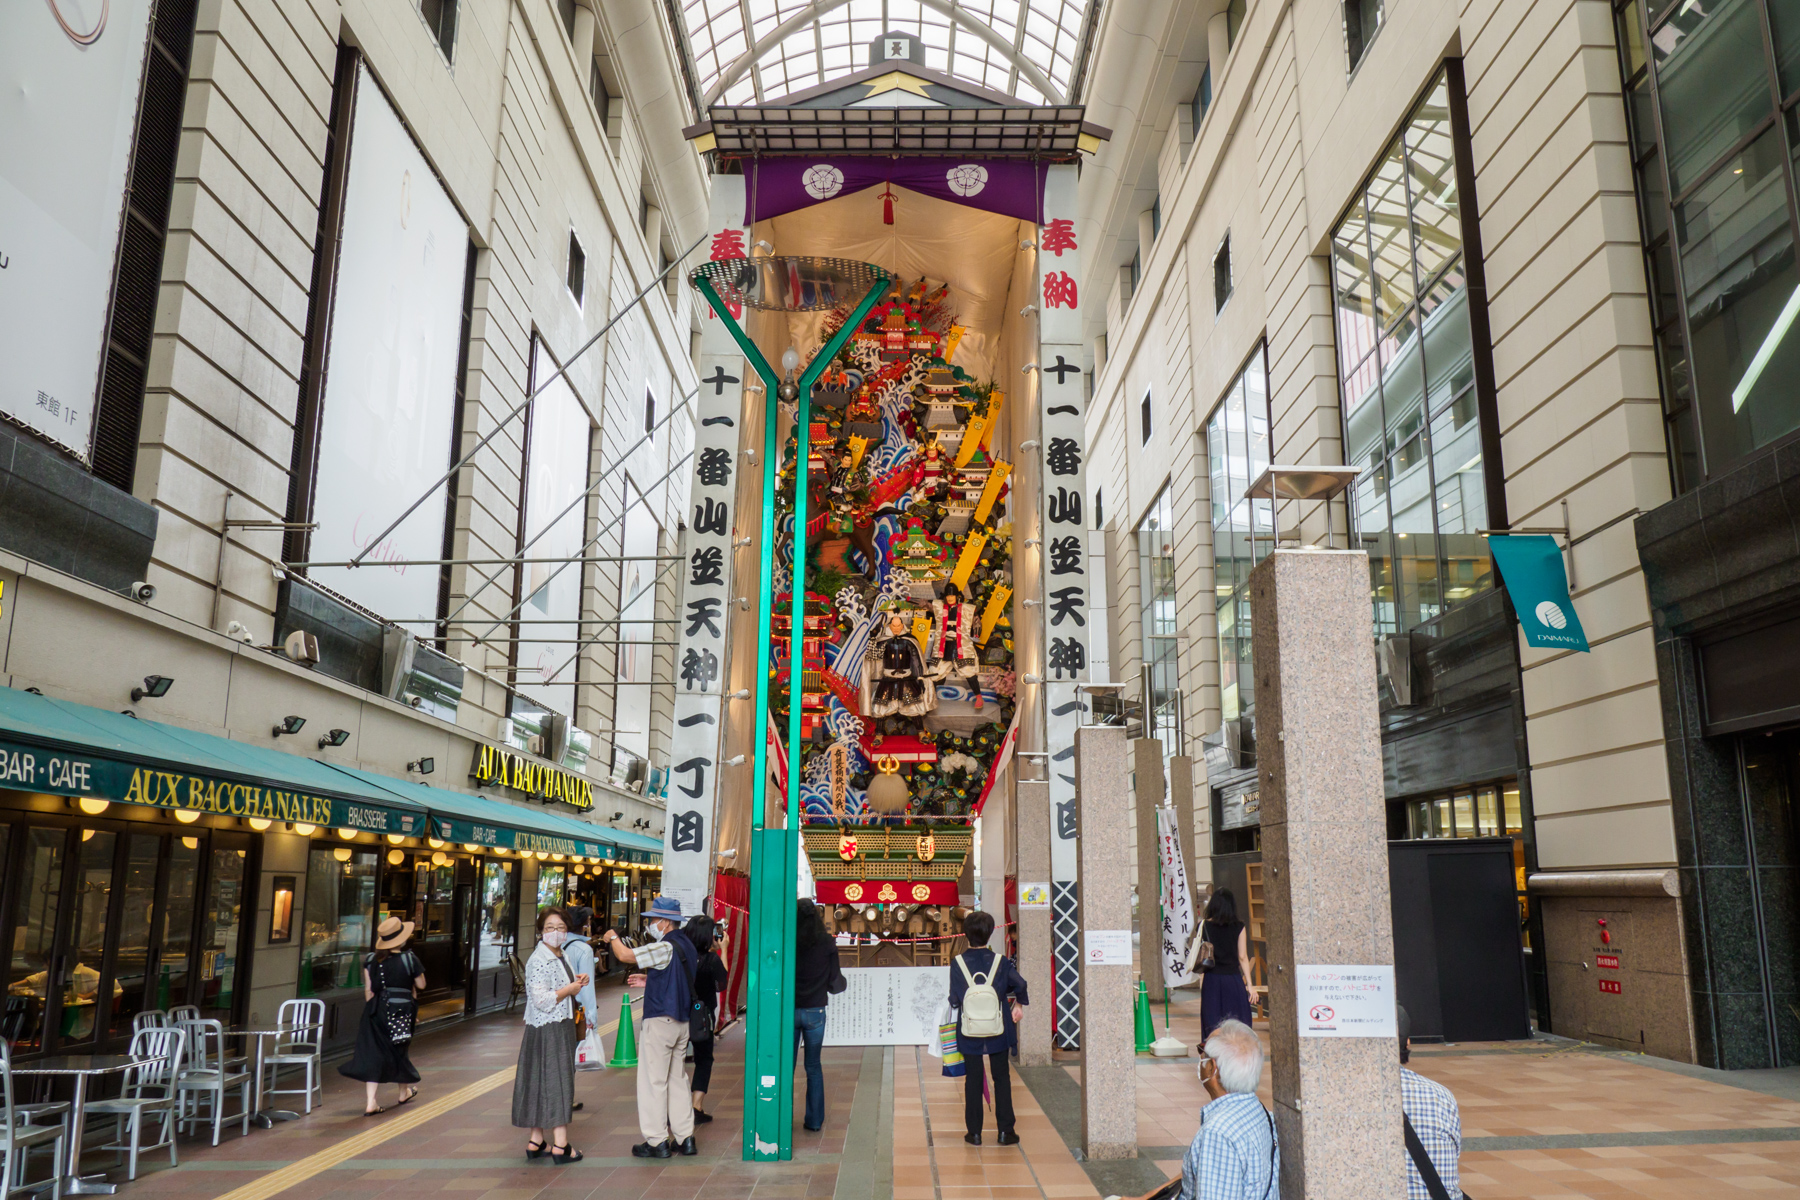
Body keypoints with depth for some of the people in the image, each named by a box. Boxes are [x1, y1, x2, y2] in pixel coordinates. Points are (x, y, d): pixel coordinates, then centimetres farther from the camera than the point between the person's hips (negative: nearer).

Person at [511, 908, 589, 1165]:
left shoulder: (562, 957, 12)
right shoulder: (538, 961, -17)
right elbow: (543, 1001, -25)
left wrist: (577, 982, 8)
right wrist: (571, 989, -15)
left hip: (562, 1027, 9)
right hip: (547, 1030, -9)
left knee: (543, 1085, 13)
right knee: (556, 1083, -5)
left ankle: (536, 1142, 20)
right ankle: (560, 1146, -1)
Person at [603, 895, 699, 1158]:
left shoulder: (664, 948, -18)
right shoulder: (687, 946, 10)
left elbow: (624, 955, -16)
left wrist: (612, 938, 3)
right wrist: (650, 980, 19)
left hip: (660, 1020, -9)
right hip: (681, 1021, 9)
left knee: (653, 1080, 0)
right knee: (677, 1079, 15)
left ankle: (657, 1141, 5)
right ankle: (685, 1138, 17)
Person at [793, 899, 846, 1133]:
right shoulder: (827, 944, -8)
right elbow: (835, 982, -3)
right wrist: (843, 983, 18)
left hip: (788, 1010, -1)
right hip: (815, 1011, 1)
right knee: (813, 1066, 12)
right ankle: (814, 1120, 15)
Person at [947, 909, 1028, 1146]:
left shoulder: (958, 963, -7)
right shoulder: (1000, 961, -7)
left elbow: (954, 1000, -6)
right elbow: (1020, 985, -14)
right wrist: (1018, 1005, 5)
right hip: (998, 1029, 0)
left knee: (973, 1079, 9)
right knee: (1001, 1078, 11)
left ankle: (974, 1132, 13)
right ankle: (1005, 1131, 11)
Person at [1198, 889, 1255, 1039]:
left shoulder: (1204, 926, -2)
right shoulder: (1239, 927, -3)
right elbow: (1243, 957, -1)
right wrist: (1249, 984, 3)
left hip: (1211, 980, 1)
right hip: (1233, 980, -1)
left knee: (1212, 1025, 7)